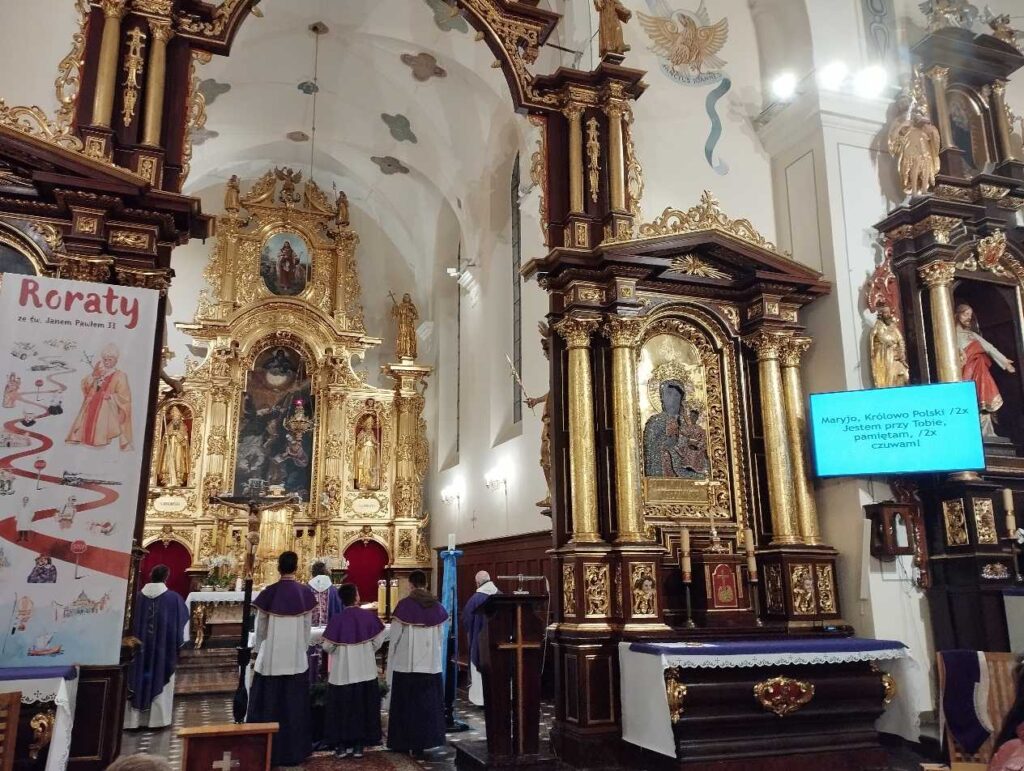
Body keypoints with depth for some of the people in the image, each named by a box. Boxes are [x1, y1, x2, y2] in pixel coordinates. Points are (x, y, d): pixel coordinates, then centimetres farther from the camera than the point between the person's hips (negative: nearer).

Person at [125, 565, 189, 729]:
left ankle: (135, 719, 16)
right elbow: (182, 624, -3)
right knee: (161, 681, 8)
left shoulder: (138, 596, -4)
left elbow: (130, 624, 4)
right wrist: (178, 644, 11)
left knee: (139, 680, 11)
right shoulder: (174, 598, -10)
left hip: (139, 648, 2)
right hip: (163, 650, -2)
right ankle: (157, 719, 13)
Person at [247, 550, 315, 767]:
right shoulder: (305, 592, -5)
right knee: (294, 705, 11)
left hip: (271, 657, -1)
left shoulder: (268, 593, -10)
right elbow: (307, 627, 3)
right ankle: (295, 750, 19)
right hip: (296, 658, 1)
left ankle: (267, 752, 17)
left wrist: (259, 651, 16)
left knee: (269, 706, 10)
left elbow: (260, 627, 0)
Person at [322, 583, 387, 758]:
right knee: (363, 707, 12)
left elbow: (327, 646, -7)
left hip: (342, 671, -1)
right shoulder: (369, 616, -9)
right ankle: (359, 745, 15)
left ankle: (342, 745, 14)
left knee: (342, 707, 11)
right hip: (365, 670, 1)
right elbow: (378, 641, -2)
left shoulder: (336, 619, -13)